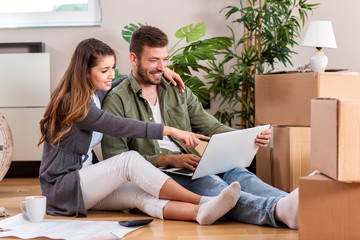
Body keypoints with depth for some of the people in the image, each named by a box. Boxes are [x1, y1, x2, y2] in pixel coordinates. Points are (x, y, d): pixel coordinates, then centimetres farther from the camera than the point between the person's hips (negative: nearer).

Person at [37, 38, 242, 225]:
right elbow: (121, 127, -28)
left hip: (86, 179, 8)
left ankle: (201, 212, -45)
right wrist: (171, 130, -29)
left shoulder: (96, 93, 8)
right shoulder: (74, 104, -20)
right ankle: (201, 201, -29)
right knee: (130, 160, -29)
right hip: (62, 187, -8)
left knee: (140, 194, -22)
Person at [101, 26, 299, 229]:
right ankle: (278, 211, -59)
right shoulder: (117, 101, 2)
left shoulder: (178, 92, 21)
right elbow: (116, 159, -5)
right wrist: (168, 159, -15)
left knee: (236, 173, -27)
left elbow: (211, 128, 16)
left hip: (192, 167, 6)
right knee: (211, 185, -35)